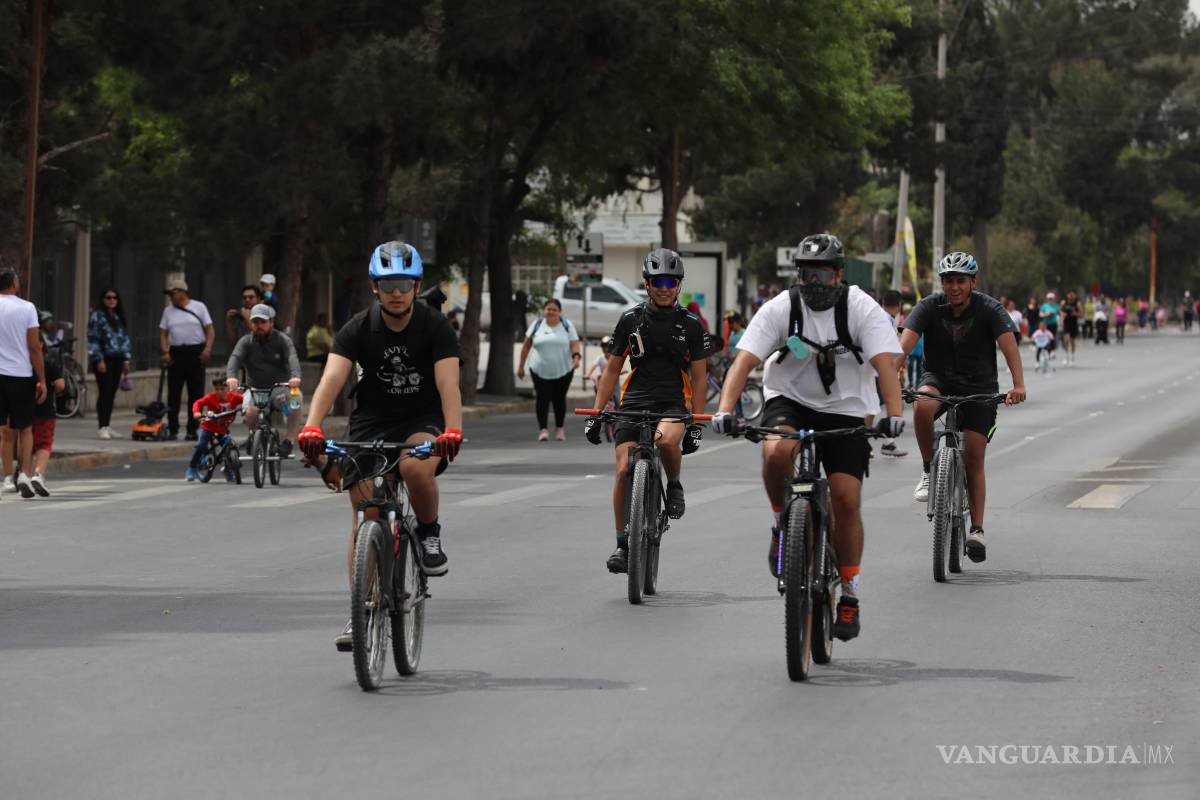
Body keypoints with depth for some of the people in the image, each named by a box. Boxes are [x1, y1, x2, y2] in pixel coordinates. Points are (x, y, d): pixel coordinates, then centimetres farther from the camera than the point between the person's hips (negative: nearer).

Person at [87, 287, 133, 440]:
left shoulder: (119, 317, 17)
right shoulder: (97, 316, -4)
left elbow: (125, 338, 21)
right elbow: (92, 339, -9)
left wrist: (126, 359, 14)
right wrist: (99, 360, -14)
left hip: (117, 359, 7)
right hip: (103, 359, -7)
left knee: (112, 393, 8)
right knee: (105, 392, -10)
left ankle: (107, 426, 13)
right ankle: (103, 427, -9)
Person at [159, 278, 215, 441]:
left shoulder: (199, 307, 4)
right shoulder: (168, 311, 11)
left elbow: (209, 329, 1)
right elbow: (163, 334, 8)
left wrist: (207, 348, -13)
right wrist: (165, 352, -7)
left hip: (196, 353, -2)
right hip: (176, 354, 2)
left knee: (196, 393, 1)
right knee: (173, 393, -2)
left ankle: (192, 430, 7)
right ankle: (172, 430, 0)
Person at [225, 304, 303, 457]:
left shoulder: (282, 340, -1)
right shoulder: (246, 342, 2)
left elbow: (292, 358, -19)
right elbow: (235, 358, -16)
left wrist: (295, 376, -42)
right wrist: (231, 376, -40)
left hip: (279, 388, -1)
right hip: (255, 390, 1)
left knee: (295, 397, -34)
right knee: (250, 411, -32)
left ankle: (289, 440, -23)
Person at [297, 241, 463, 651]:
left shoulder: (435, 327, -12)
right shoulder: (358, 329, -10)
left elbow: (448, 384, -24)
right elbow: (332, 379, -23)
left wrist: (452, 431, -43)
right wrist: (312, 427, -41)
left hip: (422, 421, -2)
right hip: (371, 423, 2)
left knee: (417, 467, -36)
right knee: (363, 520, -8)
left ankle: (430, 536, -7)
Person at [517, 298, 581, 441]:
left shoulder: (567, 326, 4)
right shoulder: (537, 325, 6)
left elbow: (574, 344, -2)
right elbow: (526, 346, 9)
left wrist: (576, 356, -23)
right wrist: (521, 365, 8)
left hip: (563, 371, 0)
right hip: (540, 370, 0)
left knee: (559, 399, 6)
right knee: (543, 399, -10)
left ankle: (559, 429, 20)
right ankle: (542, 429, -11)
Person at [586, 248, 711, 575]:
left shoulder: (691, 325, 3)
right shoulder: (631, 320, 6)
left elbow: (699, 376, 5)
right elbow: (613, 368, 11)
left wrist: (696, 423, -3)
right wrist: (595, 413, 4)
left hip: (673, 404, -2)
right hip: (634, 402, 2)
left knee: (667, 440, -35)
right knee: (624, 470, -11)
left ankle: (674, 485, -4)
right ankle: (622, 543, 2)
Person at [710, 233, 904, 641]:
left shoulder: (862, 309, -13)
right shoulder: (781, 308, -11)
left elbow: (886, 364, -23)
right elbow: (744, 360, -19)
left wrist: (894, 414, -40)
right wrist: (725, 409, -34)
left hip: (845, 410, 0)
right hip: (789, 400, 0)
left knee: (846, 499, -12)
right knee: (776, 452, -34)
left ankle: (848, 597, 4)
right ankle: (782, 526, -5)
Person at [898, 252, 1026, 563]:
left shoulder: (989, 309, -14)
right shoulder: (929, 307, -12)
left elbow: (1008, 344, -27)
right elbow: (905, 342, -24)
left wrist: (1018, 385, -44)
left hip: (979, 387, -1)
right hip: (939, 379, 1)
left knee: (974, 457, -8)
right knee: (922, 405, -34)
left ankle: (977, 529, 1)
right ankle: (929, 471, -14)